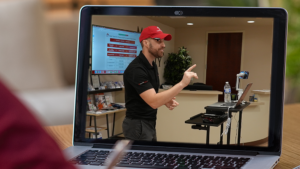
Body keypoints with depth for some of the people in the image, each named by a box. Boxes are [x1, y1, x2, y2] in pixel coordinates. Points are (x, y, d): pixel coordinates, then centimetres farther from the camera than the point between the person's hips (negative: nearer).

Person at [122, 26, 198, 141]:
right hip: (138, 125, -9)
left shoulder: (152, 65, 9)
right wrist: (182, 83, -34)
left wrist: (165, 101, -1)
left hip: (149, 123, 9)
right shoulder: (136, 69, -22)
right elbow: (153, 102, -31)